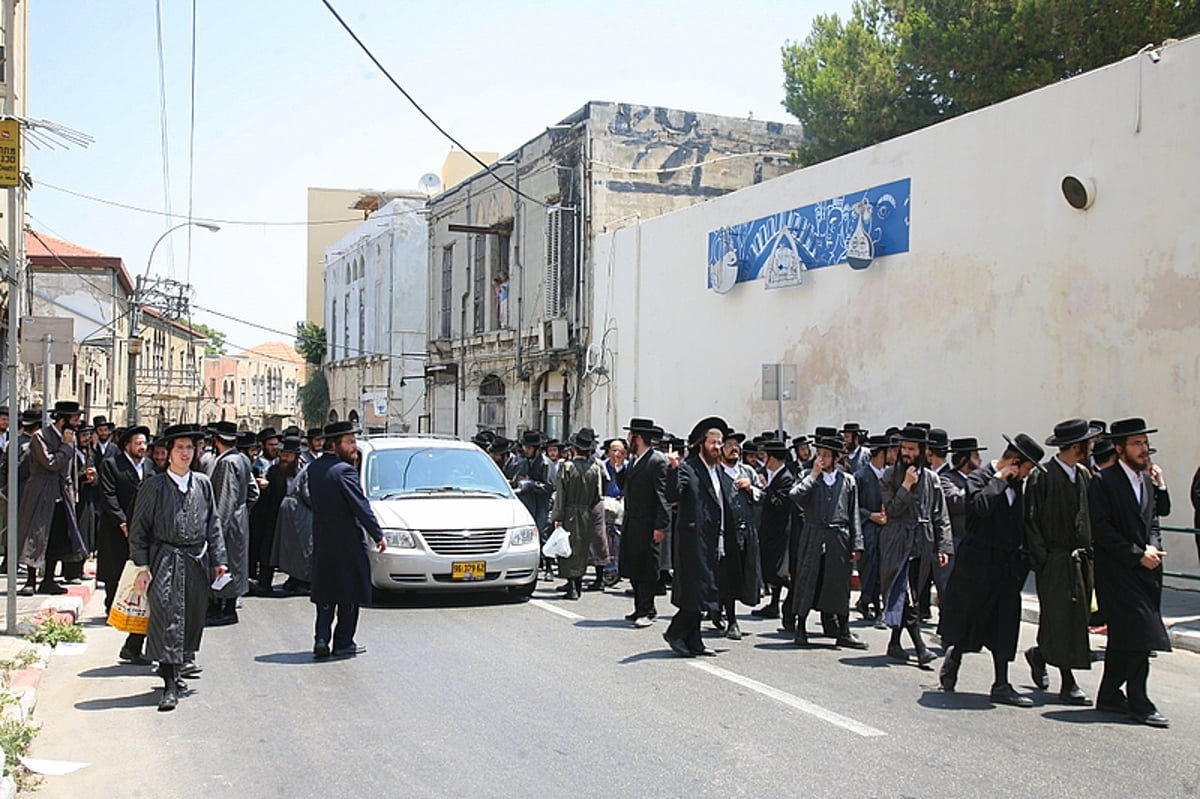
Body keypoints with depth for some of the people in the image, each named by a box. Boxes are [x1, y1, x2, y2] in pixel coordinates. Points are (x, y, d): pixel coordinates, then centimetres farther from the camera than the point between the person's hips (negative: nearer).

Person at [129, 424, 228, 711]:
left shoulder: (203, 483, 9)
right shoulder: (154, 486, 0)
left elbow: (213, 524, 13)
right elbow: (138, 529, 1)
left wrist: (218, 559, 7)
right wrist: (142, 567, -5)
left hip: (197, 560, 4)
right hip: (165, 560, -4)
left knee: (193, 620, 8)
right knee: (167, 619, -11)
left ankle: (174, 667, 27)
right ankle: (170, 685, -12)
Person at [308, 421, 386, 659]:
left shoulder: (314, 468, 6)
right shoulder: (344, 471, -18)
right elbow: (361, 506, -18)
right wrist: (378, 535, -11)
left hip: (322, 539, 7)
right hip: (347, 541, -7)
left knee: (326, 592, 14)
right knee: (350, 594, 4)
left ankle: (322, 639, 7)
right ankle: (343, 643, 8)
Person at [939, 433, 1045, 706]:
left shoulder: (1015, 484, 12)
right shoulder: (979, 478, -10)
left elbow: (1020, 521, 16)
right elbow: (981, 506, -29)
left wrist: (1022, 556, 7)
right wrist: (999, 479, -19)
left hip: (1008, 564, 6)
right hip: (979, 563, -6)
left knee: (1005, 625, 3)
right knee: (968, 620, 5)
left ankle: (1001, 685, 5)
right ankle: (952, 660, 30)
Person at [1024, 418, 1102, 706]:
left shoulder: (1084, 475, 11)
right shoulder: (1041, 477, -10)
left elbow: (1090, 516, 17)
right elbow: (1031, 521, -10)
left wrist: (1089, 551, 8)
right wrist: (1041, 558, -13)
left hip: (1081, 558, 7)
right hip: (1055, 560, -7)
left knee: (1078, 617, 8)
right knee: (1060, 618, -4)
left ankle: (1039, 654, 31)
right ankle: (1068, 683, 3)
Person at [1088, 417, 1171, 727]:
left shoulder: (1148, 480, 13)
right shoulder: (1104, 481, -9)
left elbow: (1155, 519, 18)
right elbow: (1101, 530, -14)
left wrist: (1153, 548, -5)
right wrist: (1137, 554, -15)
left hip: (1146, 569, 7)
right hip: (1118, 571, -7)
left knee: (1123, 638, 11)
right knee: (1138, 634, -12)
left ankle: (1109, 696, 20)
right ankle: (1138, 703, -6)